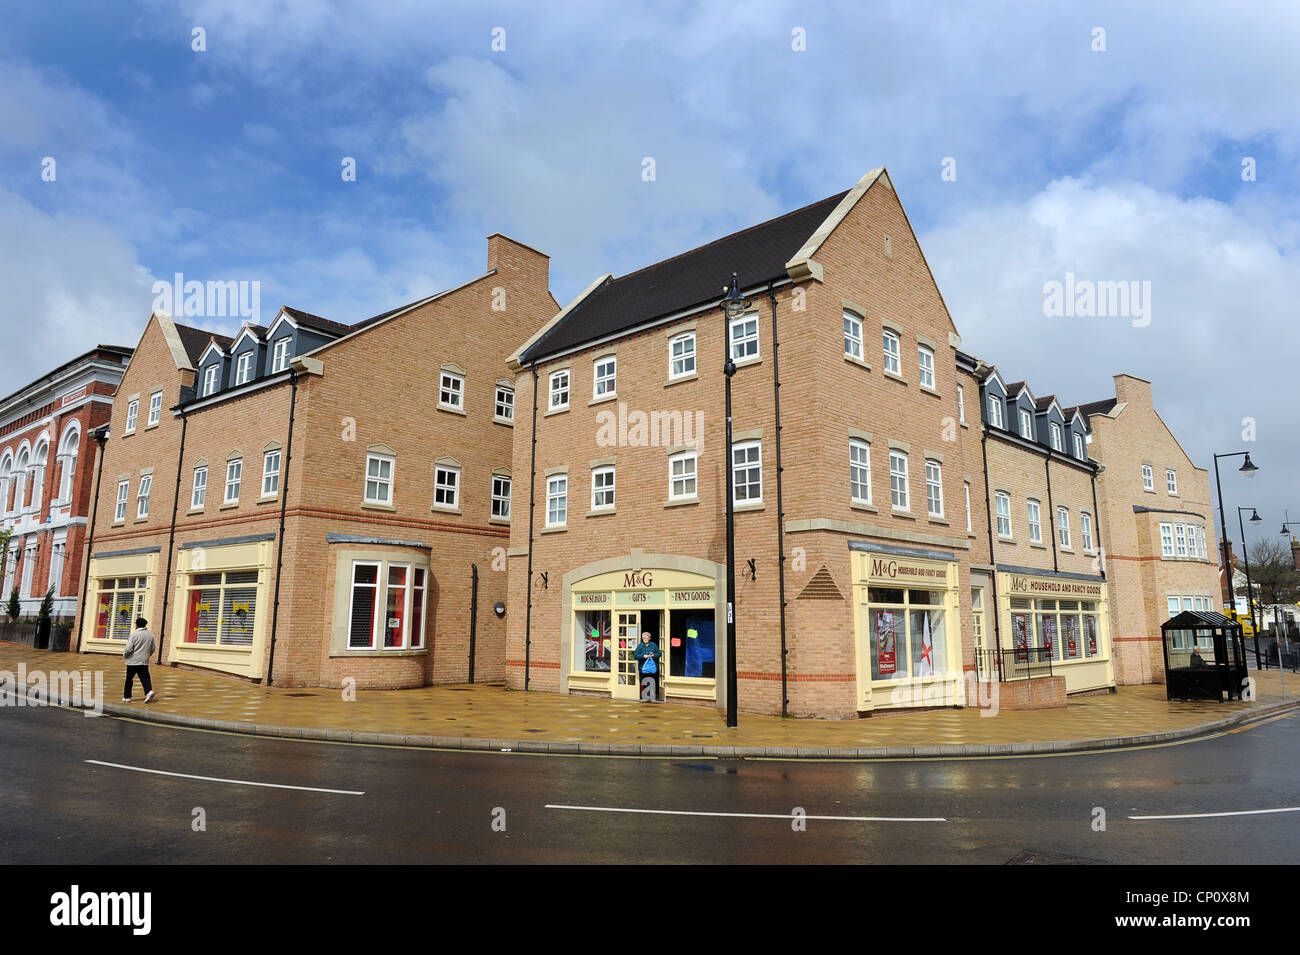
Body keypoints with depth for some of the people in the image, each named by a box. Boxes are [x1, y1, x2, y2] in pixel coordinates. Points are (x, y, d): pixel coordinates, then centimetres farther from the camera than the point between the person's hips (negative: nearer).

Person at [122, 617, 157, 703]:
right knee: (145, 678, 2)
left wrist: (124, 654, 7)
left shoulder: (134, 635, -11)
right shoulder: (150, 634, 6)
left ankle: (127, 697, 17)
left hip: (133, 661, -4)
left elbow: (128, 649, -14)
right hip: (144, 661, 4)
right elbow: (152, 649, 13)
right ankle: (149, 691, -21)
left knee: (129, 679, 9)